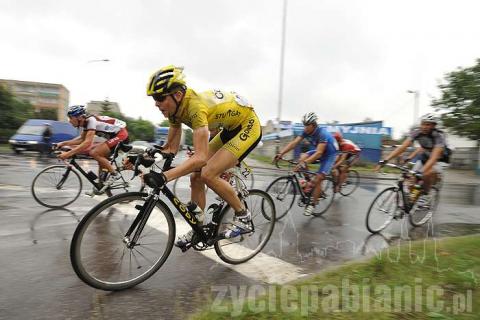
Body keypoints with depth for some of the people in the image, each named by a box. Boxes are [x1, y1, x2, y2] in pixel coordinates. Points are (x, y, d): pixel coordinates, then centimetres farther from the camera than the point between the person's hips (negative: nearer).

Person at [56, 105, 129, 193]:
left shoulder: (91, 120, -21)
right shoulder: (84, 122, 6)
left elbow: (87, 142, -30)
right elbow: (82, 139, 15)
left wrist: (68, 154, -30)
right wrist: (64, 143, 6)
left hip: (121, 134, -10)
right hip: (114, 135, 10)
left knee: (94, 153, -17)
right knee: (101, 156, 11)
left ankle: (114, 174, -6)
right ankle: (101, 186, 21)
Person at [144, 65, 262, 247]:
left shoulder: (195, 106, -34)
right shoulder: (175, 108, -7)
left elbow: (200, 157, -42)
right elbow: (171, 148, -1)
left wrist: (163, 177, -48)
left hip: (248, 126, -9)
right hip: (229, 129, 9)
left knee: (208, 174, -22)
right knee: (195, 177, 2)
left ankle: (243, 217, -2)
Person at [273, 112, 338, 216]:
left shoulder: (322, 133, -34)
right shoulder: (306, 132, -15)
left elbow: (319, 153, -44)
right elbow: (294, 143, -22)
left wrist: (305, 162, -58)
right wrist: (280, 154, -35)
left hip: (329, 154, -6)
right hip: (317, 151, 6)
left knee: (318, 179, -15)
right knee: (302, 157, -23)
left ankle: (312, 204, 1)